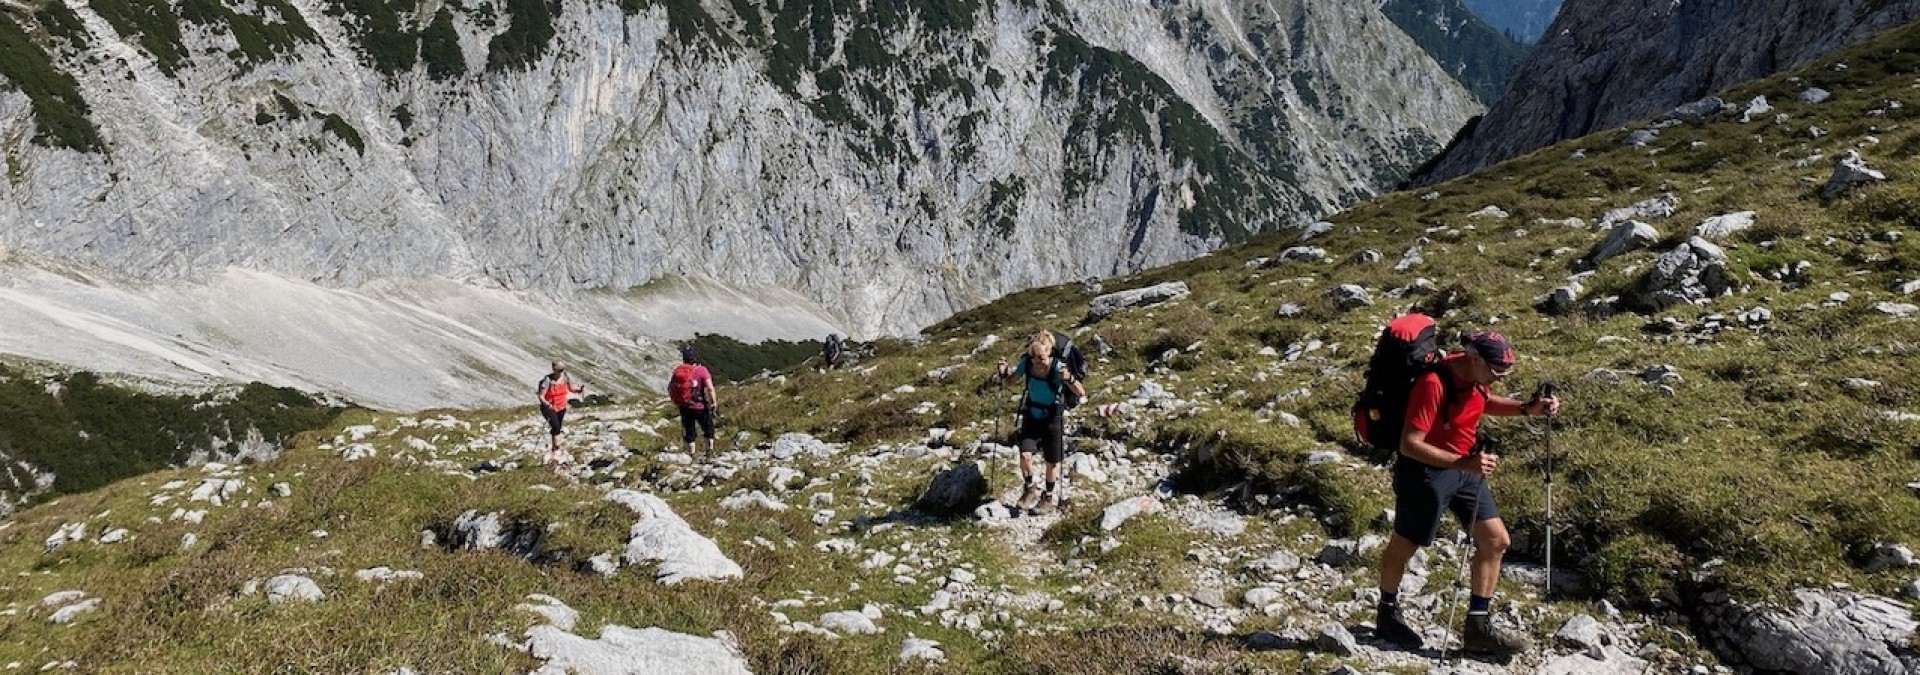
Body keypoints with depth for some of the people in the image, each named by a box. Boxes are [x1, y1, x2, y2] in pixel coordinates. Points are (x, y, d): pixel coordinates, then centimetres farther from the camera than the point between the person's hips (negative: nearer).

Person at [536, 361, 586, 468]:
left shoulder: (565, 378, -8)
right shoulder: (548, 381, -24)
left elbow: (572, 388, 7)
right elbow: (541, 396, -22)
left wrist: (581, 389, -14)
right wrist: (548, 405, -39)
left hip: (561, 407, 6)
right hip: (549, 408, -6)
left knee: (557, 429, 16)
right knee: (556, 427, -23)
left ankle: (553, 450, 33)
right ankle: (559, 450, -19)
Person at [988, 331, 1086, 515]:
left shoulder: (1058, 368, -27)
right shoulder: (1027, 363, -16)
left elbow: (1081, 393, -30)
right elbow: (1010, 379, 3)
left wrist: (1069, 379, -49)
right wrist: (1003, 372, -20)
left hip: (1053, 418, -3)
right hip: (1031, 415, 3)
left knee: (1052, 462, 7)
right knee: (1025, 455, -10)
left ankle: (1050, 496, 33)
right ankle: (1031, 489, 16)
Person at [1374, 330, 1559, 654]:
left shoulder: (1475, 375, -4)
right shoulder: (1434, 384, -30)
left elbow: (1485, 401, 20)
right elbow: (1409, 444, -31)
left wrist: (1527, 408, 4)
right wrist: (1463, 463, -39)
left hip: (1465, 468, 8)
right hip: (1426, 471, -8)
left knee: (1496, 541, 8)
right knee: (1404, 546, 10)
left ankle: (1478, 626, 18)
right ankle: (1387, 614, 32)